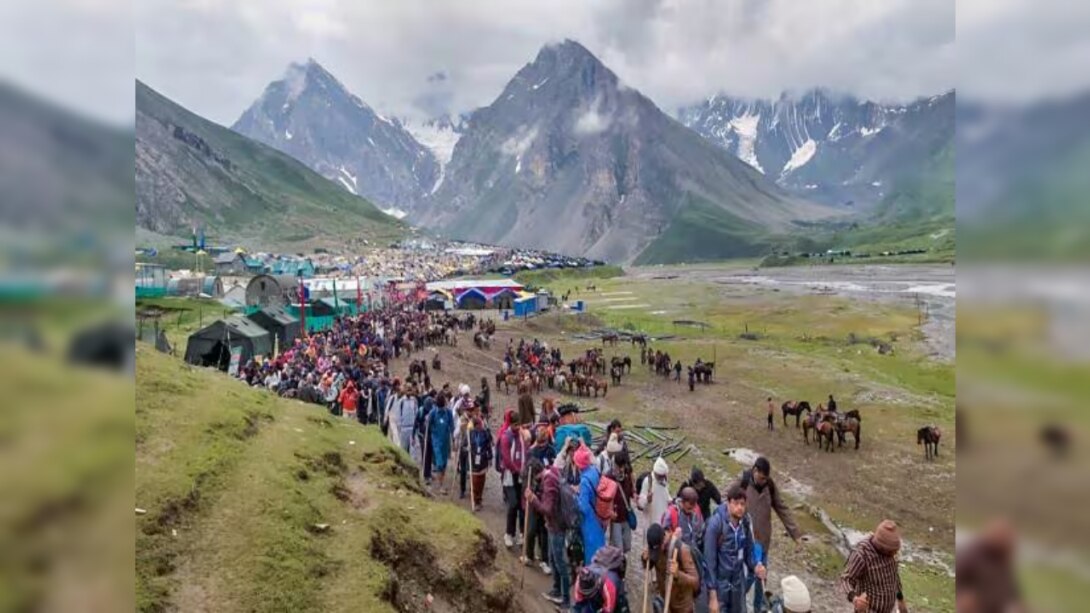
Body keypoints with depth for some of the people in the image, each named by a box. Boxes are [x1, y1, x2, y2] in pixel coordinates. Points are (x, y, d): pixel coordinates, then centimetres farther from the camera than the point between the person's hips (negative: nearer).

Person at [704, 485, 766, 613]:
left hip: (738, 580, 5)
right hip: (720, 582, -5)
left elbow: (749, 549, 8)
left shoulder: (745, 521, -6)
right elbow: (710, 560, -19)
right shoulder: (716, 523, -22)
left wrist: (755, 566, -14)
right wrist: (712, 594, -18)